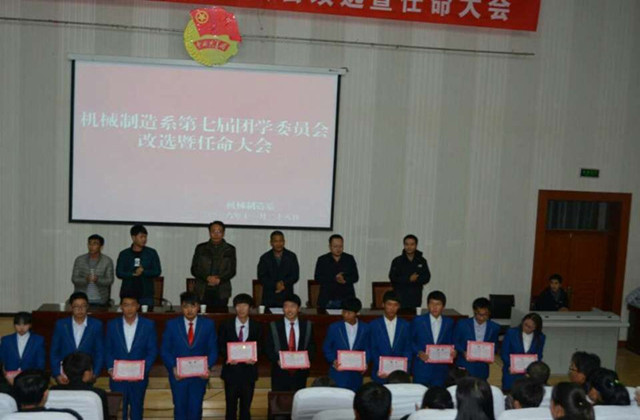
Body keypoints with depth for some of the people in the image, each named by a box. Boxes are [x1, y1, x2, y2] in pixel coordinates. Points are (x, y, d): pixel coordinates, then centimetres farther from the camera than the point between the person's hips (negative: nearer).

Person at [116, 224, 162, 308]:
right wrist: (133, 274, -15)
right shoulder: (124, 254, 8)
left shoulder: (152, 253, 6)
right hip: (127, 294, 0)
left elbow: (157, 271, 1)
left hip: (146, 295, 0)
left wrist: (143, 272, -14)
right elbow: (119, 273, 1)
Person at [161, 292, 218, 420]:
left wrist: (208, 367, -13)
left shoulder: (208, 324, 0)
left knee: (195, 409, 4)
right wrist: (173, 368, -12)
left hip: (199, 375, 0)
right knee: (180, 408, 9)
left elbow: (213, 350, 2)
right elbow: (164, 350, 2)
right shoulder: (171, 324, 0)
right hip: (178, 375, 0)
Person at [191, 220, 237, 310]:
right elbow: (194, 269, 7)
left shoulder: (230, 249, 10)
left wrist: (219, 279, -12)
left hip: (221, 293, 0)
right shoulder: (201, 248, 11)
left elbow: (232, 271, 5)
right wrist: (207, 278, -10)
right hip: (203, 292, 0)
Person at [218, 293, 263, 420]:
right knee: (231, 406, 6)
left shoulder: (256, 327, 3)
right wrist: (228, 356, -15)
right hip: (231, 370, 0)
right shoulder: (226, 325, 2)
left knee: (246, 406, 9)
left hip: (249, 371, 1)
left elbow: (260, 347, 4)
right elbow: (220, 346, 3)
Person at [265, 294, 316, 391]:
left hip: (300, 373, 1)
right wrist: (277, 360, -14)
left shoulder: (307, 326, 6)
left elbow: (312, 347, 8)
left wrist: (307, 360, -10)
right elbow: (268, 348, 2)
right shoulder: (274, 326, 2)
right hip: (280, 373, -1)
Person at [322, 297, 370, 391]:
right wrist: (333, 361, -10)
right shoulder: (334, 328, -1)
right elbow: (326, 347, 5)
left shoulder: (364, 328, 3)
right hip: (338, 372, -1)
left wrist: (365, 363, -7)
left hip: (356, 373, 1)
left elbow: (366, 348, 9)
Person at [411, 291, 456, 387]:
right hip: (421, 368, -2)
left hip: (441, 369, 2)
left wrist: (453, 352, -7)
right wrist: (419, 352, -12)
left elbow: (451, 343, 12)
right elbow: (411, 341, 3)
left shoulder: (449, 323, 6)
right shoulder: (418, 321, -1)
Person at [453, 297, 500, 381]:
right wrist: (463, 352, -15)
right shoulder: (462, 324, -6)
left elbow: (494, 345, 12)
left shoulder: (494, 328, 0)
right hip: (464, 367, -2)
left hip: (482, 370, 2)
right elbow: (455, 342, 2)